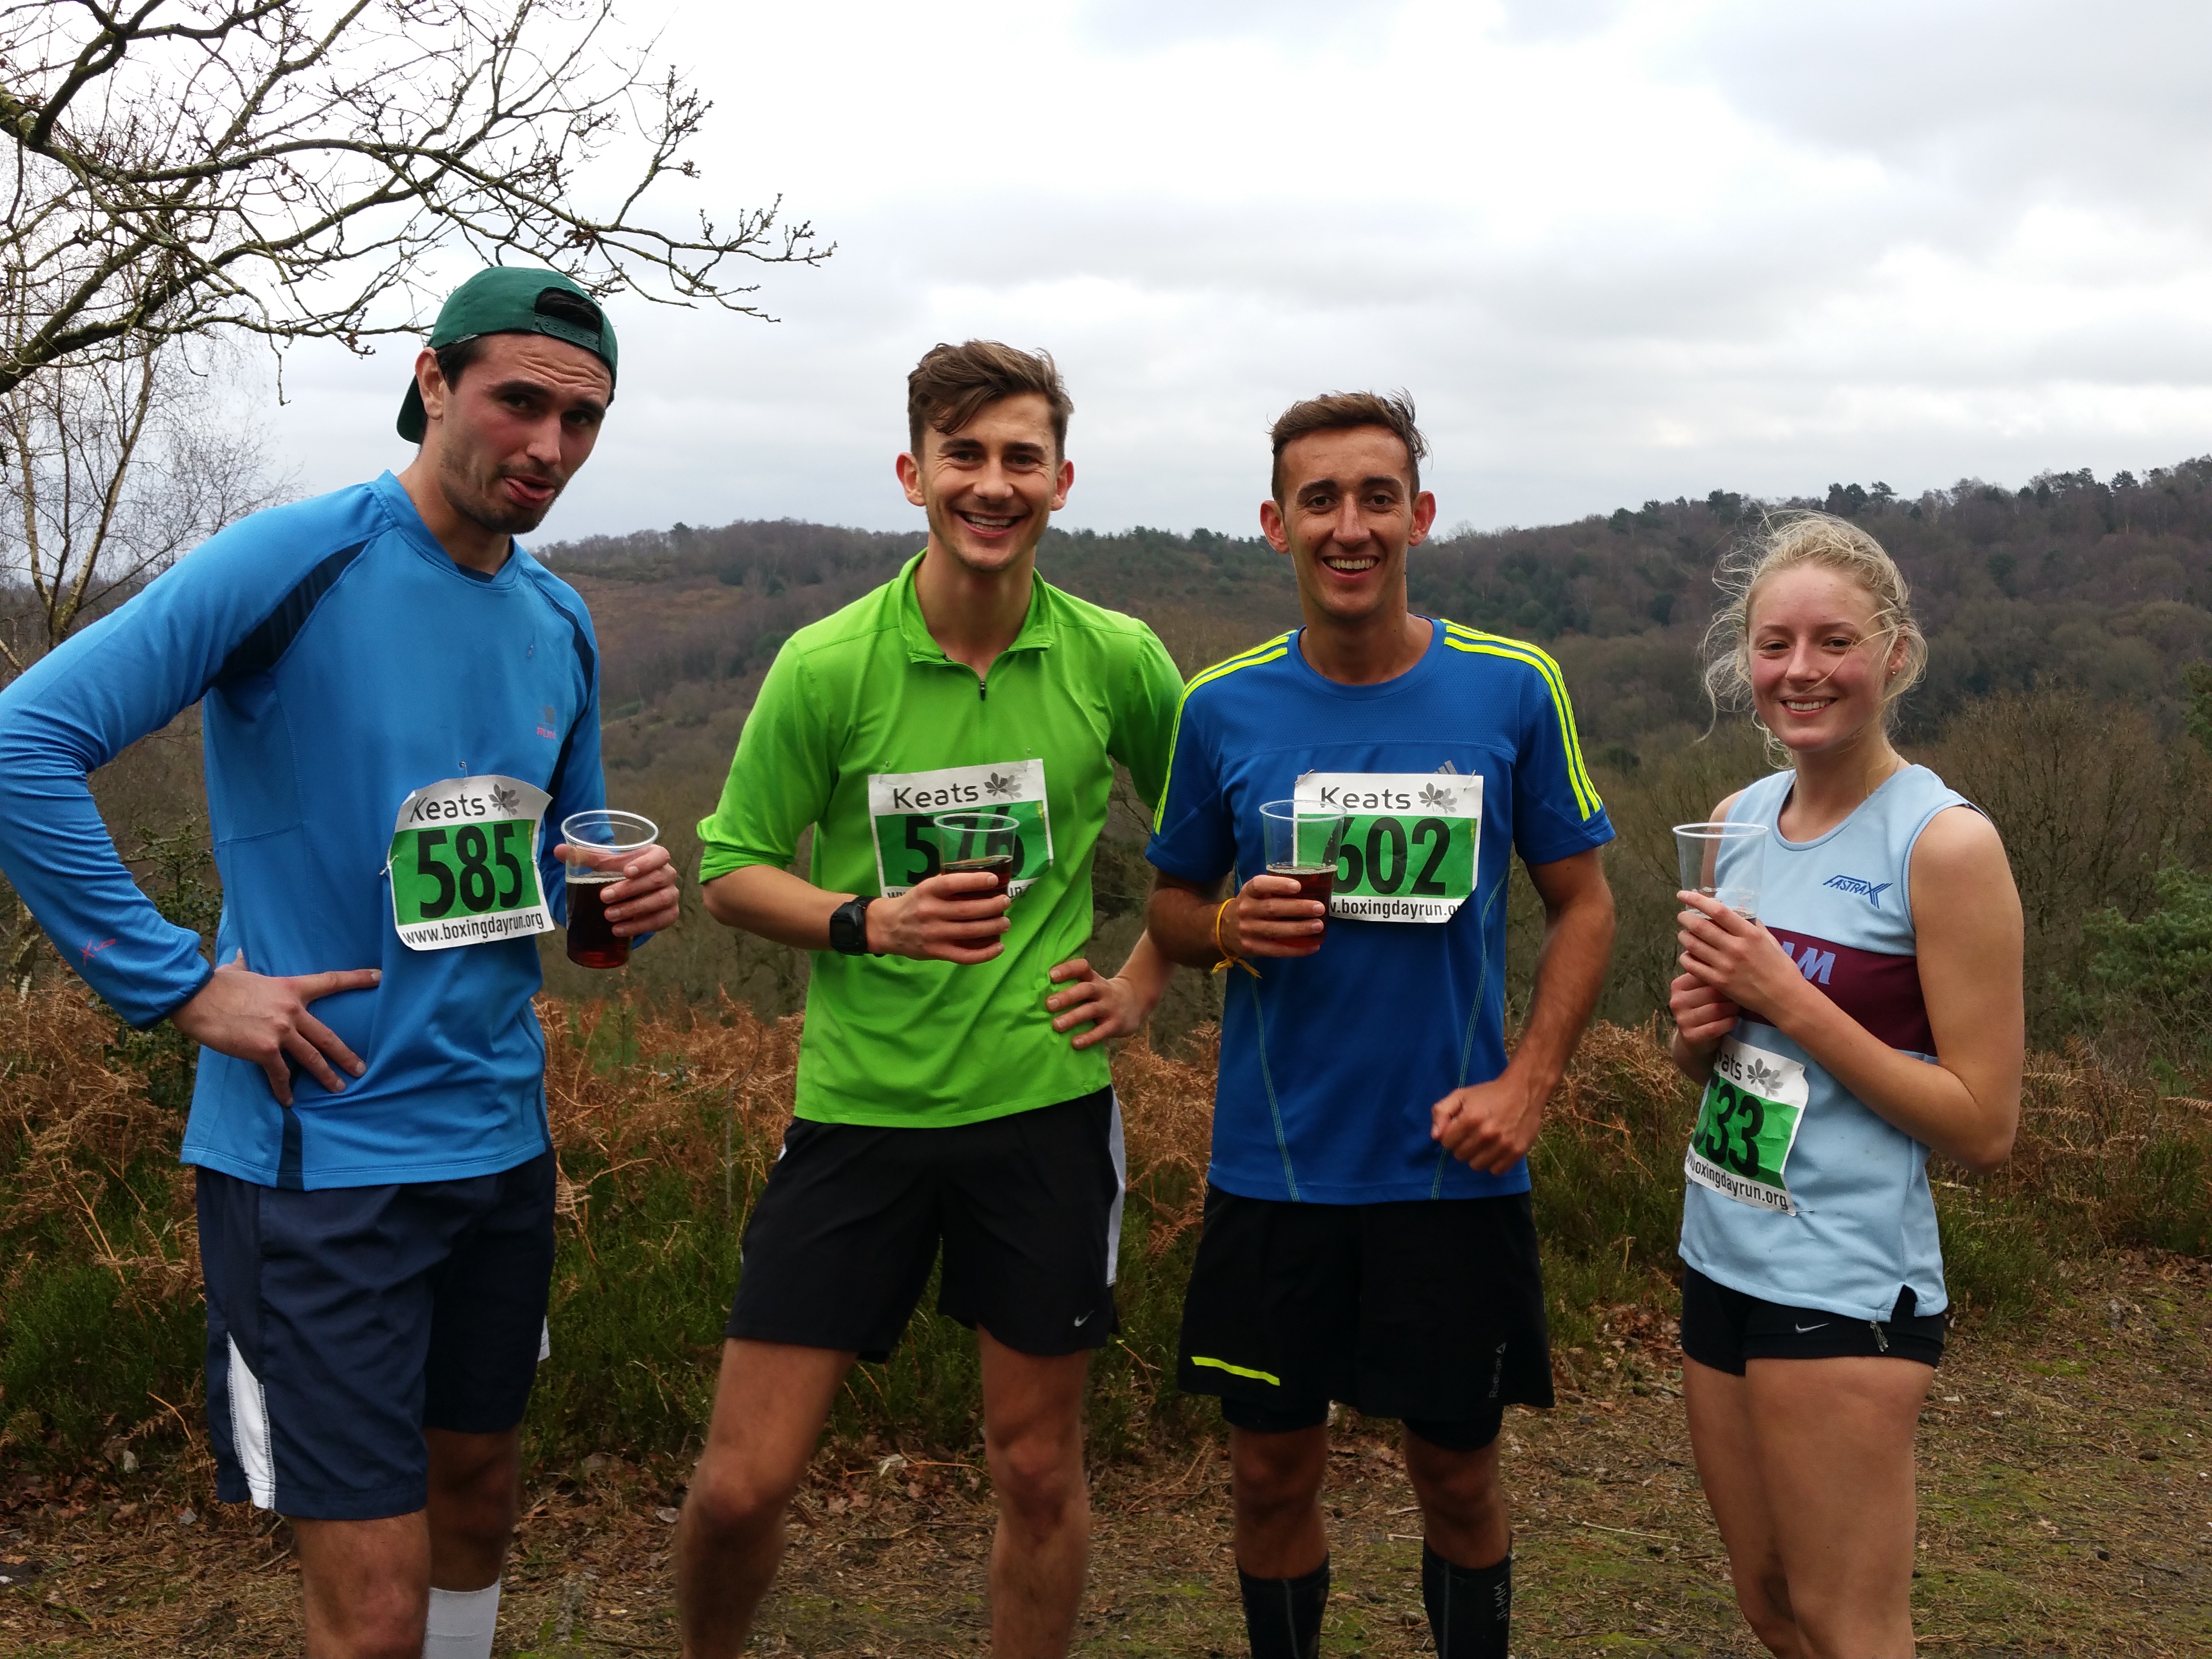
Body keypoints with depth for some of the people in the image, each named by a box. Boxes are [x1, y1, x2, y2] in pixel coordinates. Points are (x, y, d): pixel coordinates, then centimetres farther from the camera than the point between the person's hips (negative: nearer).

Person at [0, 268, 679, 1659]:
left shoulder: (558, 620, 7)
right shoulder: (294, 562, -13)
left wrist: (622, 901, -1)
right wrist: (185, 986, -18)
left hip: (502, 1131, 7)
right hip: (319, 1150, -7)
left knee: (477, 1495, 22)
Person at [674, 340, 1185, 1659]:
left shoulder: (1121, 661, -2)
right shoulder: (825, 666, -7)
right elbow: (731, 871, 0)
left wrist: (1145, 981, 2)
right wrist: (870, 922, -17)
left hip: (1047, 1104, 1)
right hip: (859, 1105, -1)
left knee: (1039, 1467, 12)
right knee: (743, 1483, 2)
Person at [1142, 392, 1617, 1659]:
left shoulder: (1514, 690, -5)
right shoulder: (1224, 708, -2)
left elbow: (1584, 902, 2)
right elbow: (1172, 906, 8)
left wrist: (1529, 1084, -10)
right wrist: (1231, 927, -15)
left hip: (1455, 1166, -1)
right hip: (1275, 1167, 1)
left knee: (1460, 1475, 13)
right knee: (1275, 1473, 12)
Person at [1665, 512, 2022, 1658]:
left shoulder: (1945, 842, -15)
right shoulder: (1739, 820, 5)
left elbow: (1984, 1127, -16)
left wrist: (1789, 1000, -20)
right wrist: (1697, 1024, -5)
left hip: (1844, 1292, -7)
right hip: (1720, 1261, 7)